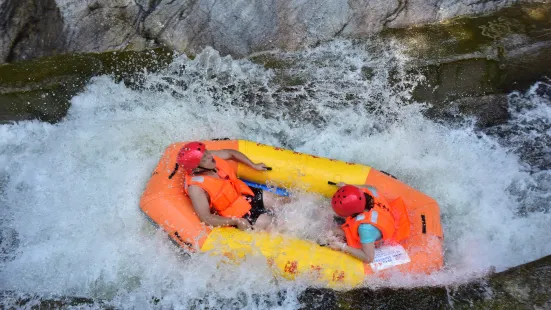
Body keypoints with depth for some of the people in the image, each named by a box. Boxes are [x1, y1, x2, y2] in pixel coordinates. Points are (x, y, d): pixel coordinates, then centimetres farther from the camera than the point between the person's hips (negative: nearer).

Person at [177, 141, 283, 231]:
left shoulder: (211, 156, -14)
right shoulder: (196, 188, -31)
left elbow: (231, 153, 6)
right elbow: (205, 218, -28)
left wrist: (254, 166, 8)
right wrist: (236, 221, -27)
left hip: (244, 192, 7)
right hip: (236, 213, -7)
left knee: (277, 200, 10)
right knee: (266, 222, -11)